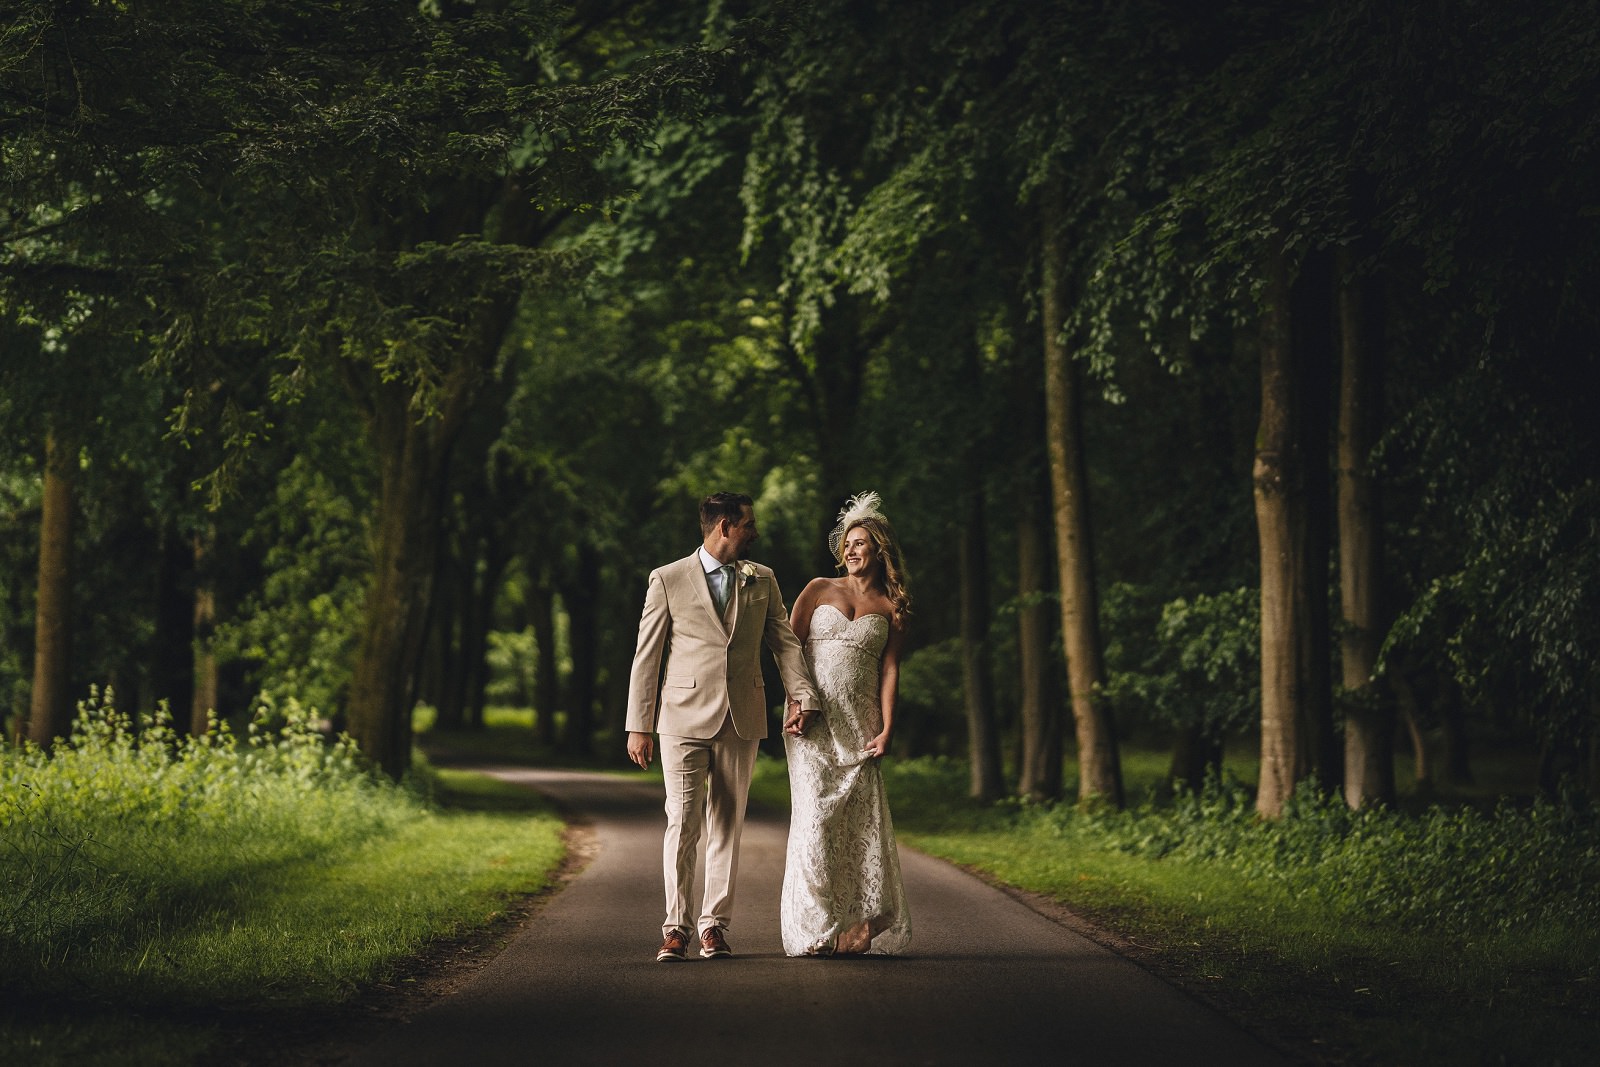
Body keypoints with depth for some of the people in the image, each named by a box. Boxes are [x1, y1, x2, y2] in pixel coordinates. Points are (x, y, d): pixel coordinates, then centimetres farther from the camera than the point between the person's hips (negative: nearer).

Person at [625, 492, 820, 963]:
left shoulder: (762, 581, 12)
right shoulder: (668, 580, 1)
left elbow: (785, 642, 10)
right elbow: (647, 655, 2)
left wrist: (804, 697, -7)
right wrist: (639, 726, -2)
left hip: (741, 720, 3)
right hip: (684, 718, -3)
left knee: (727, 825, 4)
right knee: (683, 823, -8)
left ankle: (714, 925, 10)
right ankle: (676, 926, 0)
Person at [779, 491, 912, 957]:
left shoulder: (891, 607, 10)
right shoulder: (819, 590, 8)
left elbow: (889, 669, 4)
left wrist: (886, 729, -7)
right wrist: (795, 703, -9)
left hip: (859, 723, 1)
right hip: (813, 721, -1)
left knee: (860, 818, -4)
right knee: (815, 814, -7)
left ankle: (858, 927, 0)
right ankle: (815, 929, -4)